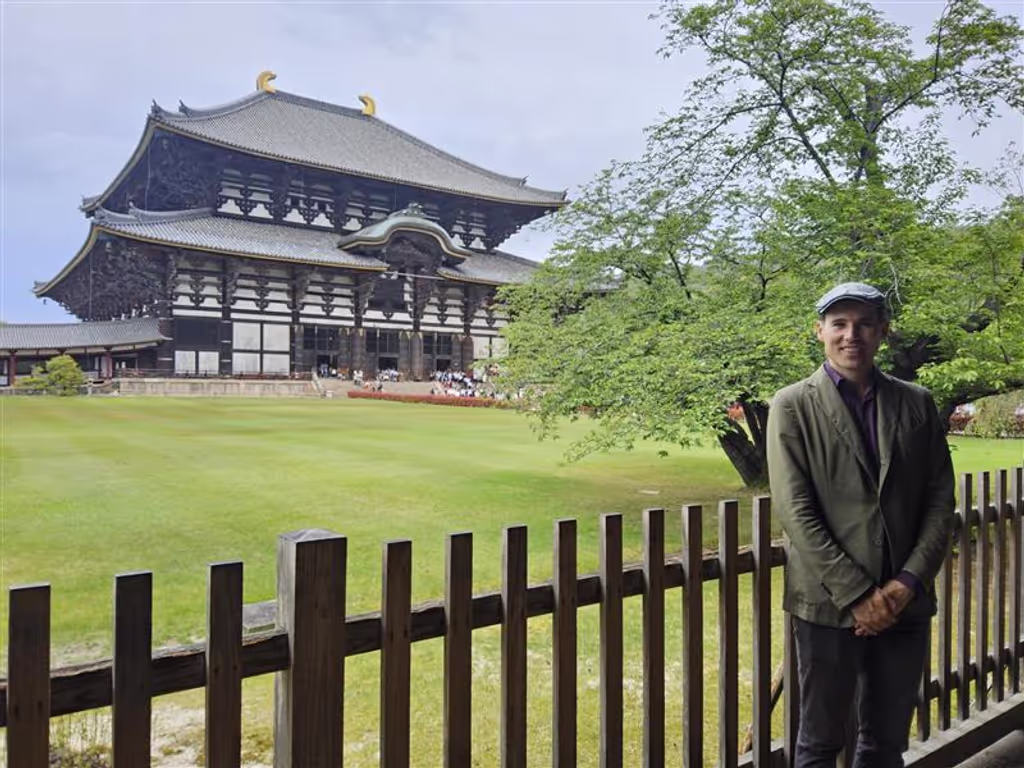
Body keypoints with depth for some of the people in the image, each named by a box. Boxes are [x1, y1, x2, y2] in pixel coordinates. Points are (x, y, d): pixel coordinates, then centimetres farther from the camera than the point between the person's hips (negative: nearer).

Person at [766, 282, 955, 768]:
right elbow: (795, 511, -11)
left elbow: (940, 500, 4)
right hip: (830, 604, -3)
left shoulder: (917, 403, 6)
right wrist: (857, 594, -14)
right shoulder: (793, 405, -5)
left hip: (905, 602, 4)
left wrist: (909, 582, -8)